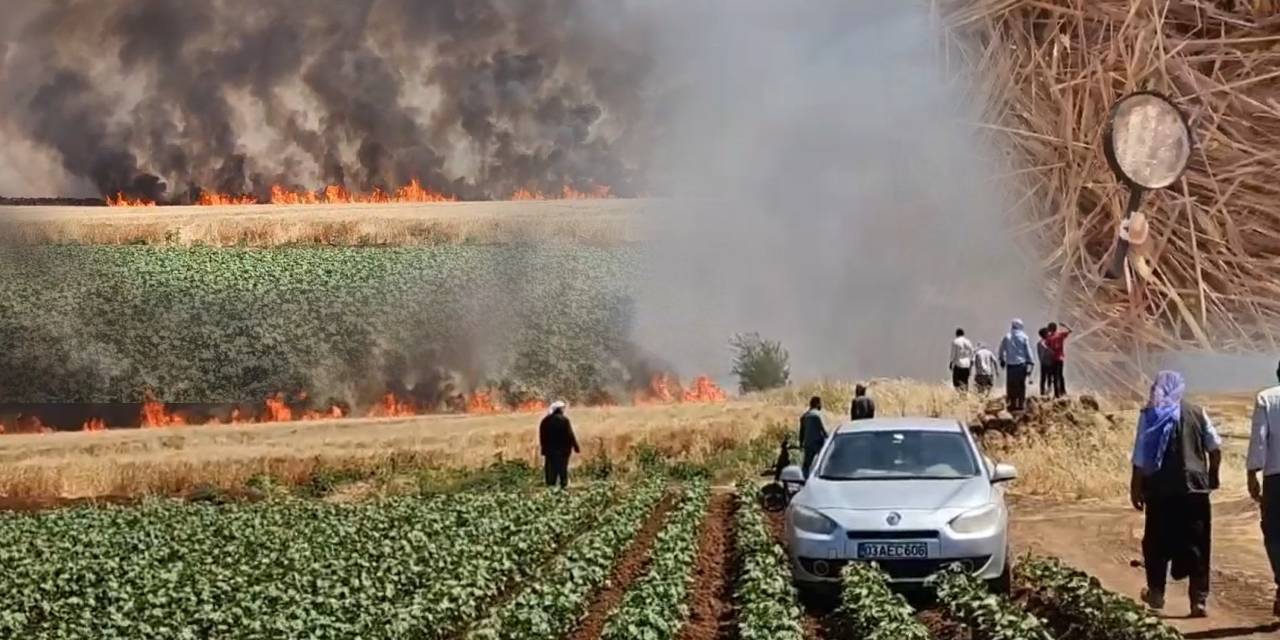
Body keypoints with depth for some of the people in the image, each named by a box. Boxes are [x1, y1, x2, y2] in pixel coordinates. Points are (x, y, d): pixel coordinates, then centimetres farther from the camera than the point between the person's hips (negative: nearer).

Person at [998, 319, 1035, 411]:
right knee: (1021, 385, 5)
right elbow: (1028, 351, -1)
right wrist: (1030, 363, 3)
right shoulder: (1024, 337, -2)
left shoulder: (1007, 337, 0)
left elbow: (1001, 350, 5)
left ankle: (1012, 404, 3)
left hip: (1010, 365, 1)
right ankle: (1021, 404, 1)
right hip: (1021, 363, -1)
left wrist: (1002, 360, 17)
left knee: (1011, 386, 5)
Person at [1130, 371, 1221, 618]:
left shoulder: (1150, 415, -4)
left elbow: (1140, 458, -7)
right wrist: (1212, 476, 18)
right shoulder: (1197, 413, 3)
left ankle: (1156, 593, 23)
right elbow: (1215, 448, 4)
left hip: (1161, 489, -1)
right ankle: (1199, 599, 0)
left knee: (1157, 543, 14)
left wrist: (1136, 487, 0)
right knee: (1197, 545, 5)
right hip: (1195, 487, 1)